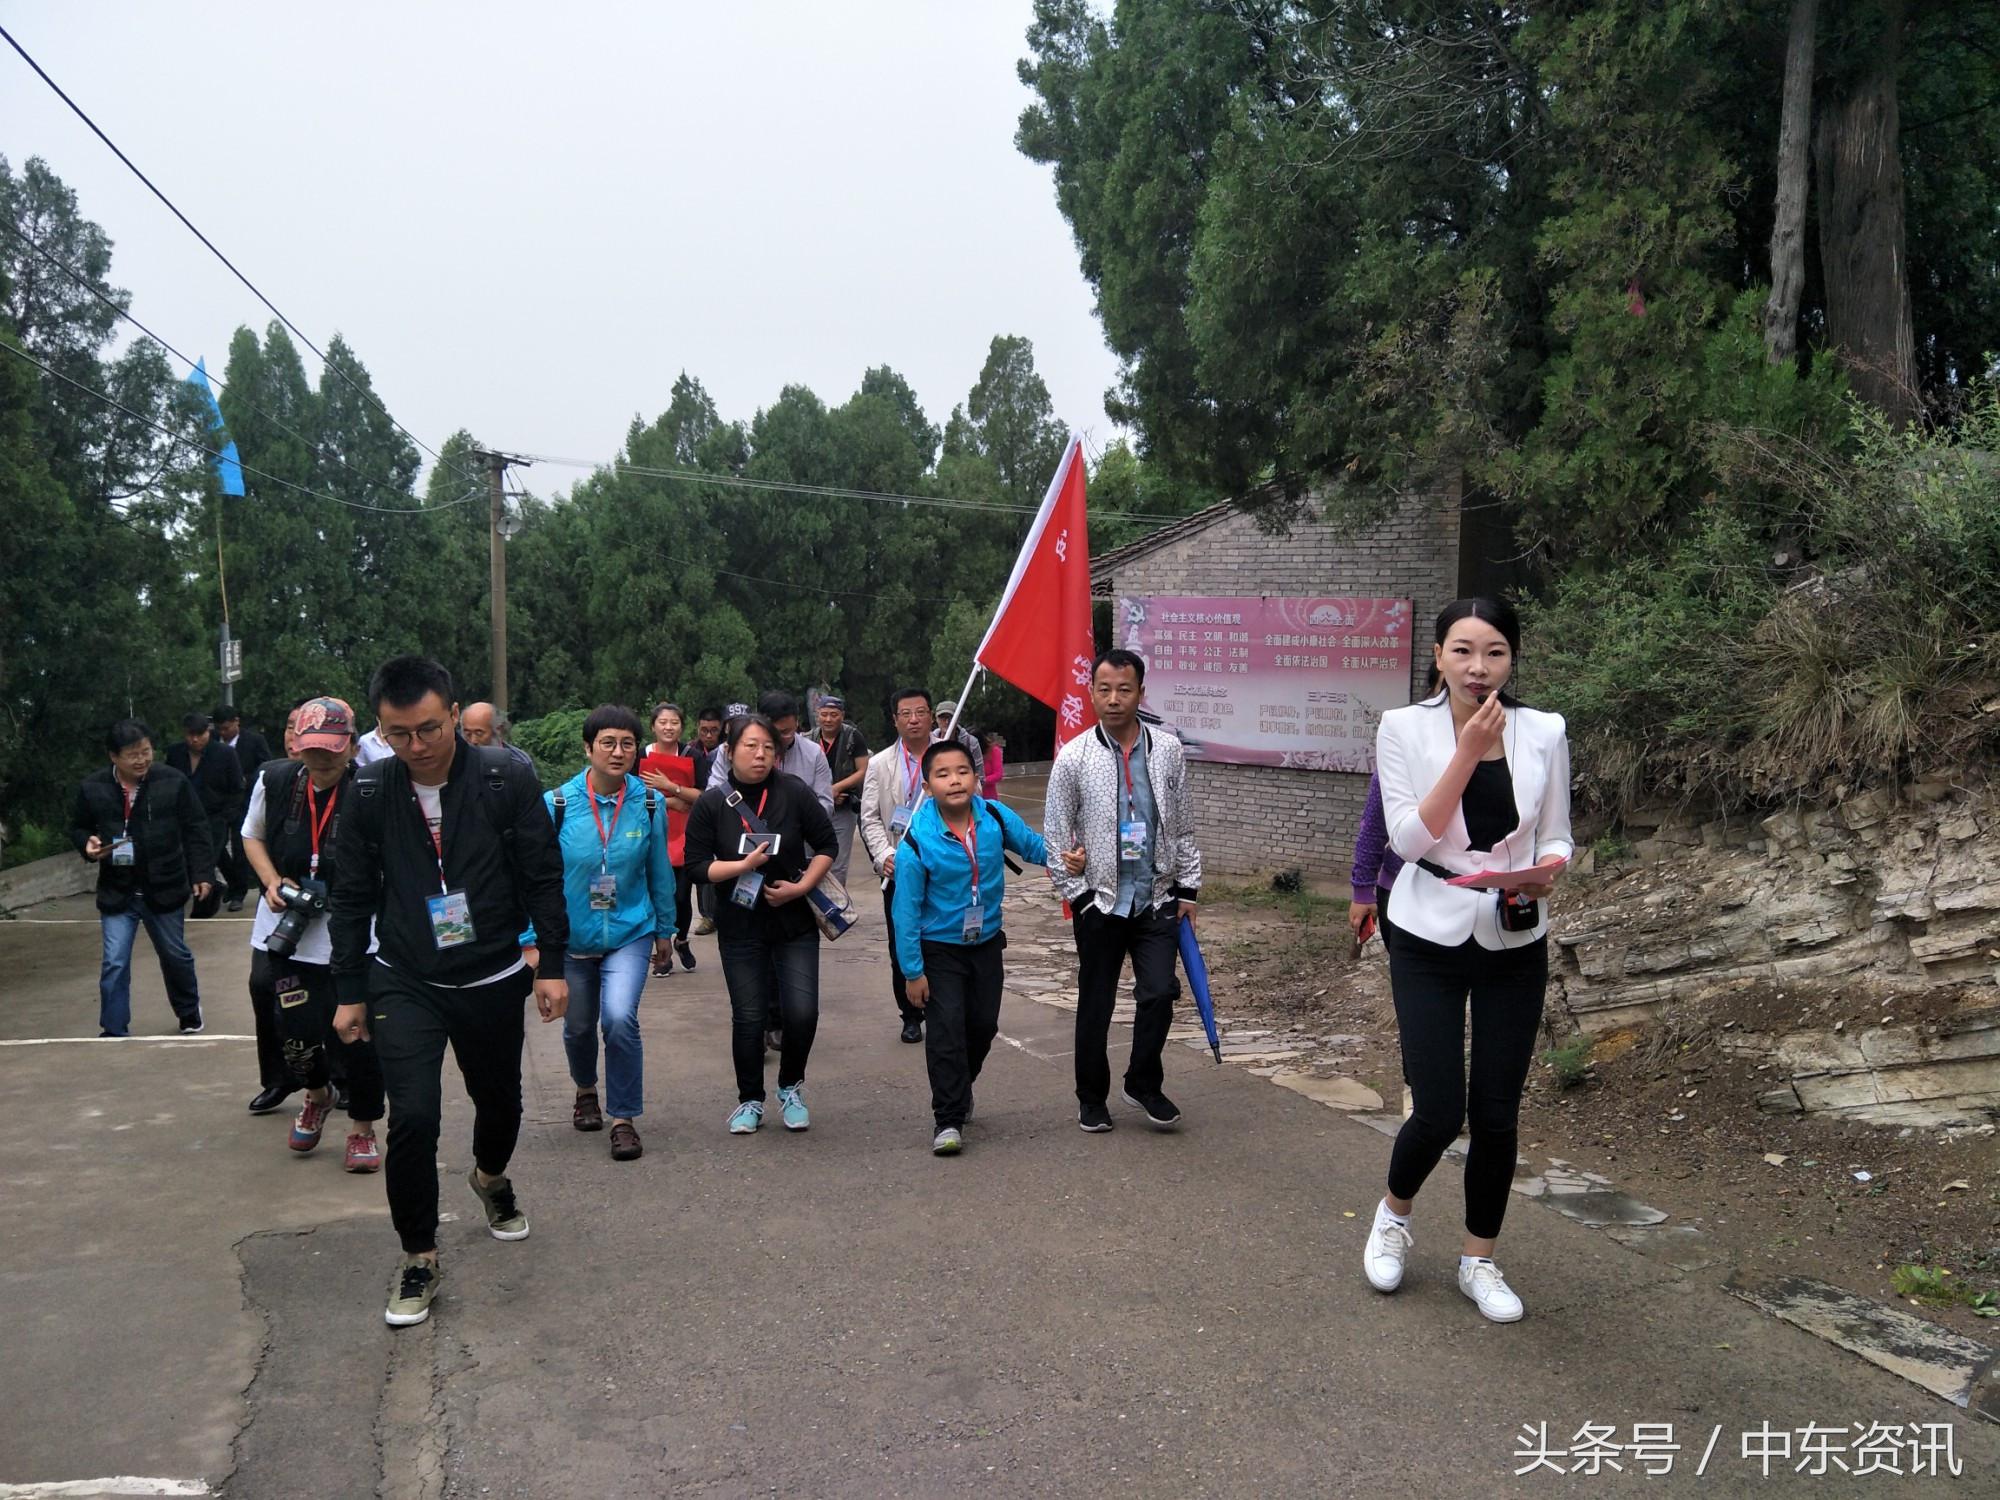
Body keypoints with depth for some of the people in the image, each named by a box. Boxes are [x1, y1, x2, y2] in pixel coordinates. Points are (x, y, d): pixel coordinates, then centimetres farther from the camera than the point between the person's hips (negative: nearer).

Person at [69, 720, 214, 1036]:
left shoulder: (173, 782, -10)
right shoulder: (92, 788, -6)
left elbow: (196, 830, -4)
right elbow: (77, 828, 10)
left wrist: (201, 873, -8)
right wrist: (88, 844, -13)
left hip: (164, 888, 0)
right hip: (117, 892, 0)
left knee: (175, 956, 17)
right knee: (115, 963, -4)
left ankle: (189, 1013, 40)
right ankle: (114, 1031, 8)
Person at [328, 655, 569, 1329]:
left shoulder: (504, 779, -12)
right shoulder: (370, 792, -8)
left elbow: (543, 876, -5)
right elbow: (353, 898, 2)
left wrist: (552, 964, -6)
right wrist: (350, 991, 3)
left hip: (493, 980, 1)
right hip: (404, 984, 0)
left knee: (499, 1103, 15)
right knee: (413, 1116, -13)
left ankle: (490, 1177, 50)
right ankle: (418, 1257, 8)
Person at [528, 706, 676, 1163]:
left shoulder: (649, 803, -7)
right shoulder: (558, 804, -12)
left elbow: (659, 872, 4)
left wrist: (664, 930, 12)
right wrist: (531, 940, -9)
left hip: (630, 933, -1)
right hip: (571, 936, 1)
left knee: (620, 1018, -20)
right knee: (578, 1026, 17)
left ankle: (624, 1118, -2)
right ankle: (586, 1090, 49)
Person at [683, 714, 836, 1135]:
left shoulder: (794, 792, -6)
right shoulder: (712, 803, -5)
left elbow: (826, 844, 1)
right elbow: (696, 865, -5)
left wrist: (801, 886, -11)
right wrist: (744, 865, -18)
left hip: (795, 922, 0)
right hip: (740, 927, 0)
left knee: (802, 1011, -7)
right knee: (748, 1017, 5)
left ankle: (791, 1087, 20)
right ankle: (750, 1100, 26)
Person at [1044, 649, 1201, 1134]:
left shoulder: (1168, 750, 2)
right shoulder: (1074, 757, -5)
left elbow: (1184, 826, 9)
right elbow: (1055, 835, -2)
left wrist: (1188, 888, 6)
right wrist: (1077, 894, -6)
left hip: (1158, 898, 2)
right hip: (1100, 900, -1)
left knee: (1159, 992, -7)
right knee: (1095, 1003, 8)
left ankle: (1143, 1084, 17)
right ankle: (1092, 1098, 26)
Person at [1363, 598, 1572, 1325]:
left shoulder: (1544, 733, -1)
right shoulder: (1404, 727, -7)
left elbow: (1556, 836, 6)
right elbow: (1409, 836, -14)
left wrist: (1546, 872, -17)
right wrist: (1468, 751, -20)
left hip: (1515, 944, 2)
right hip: (1430, 941, -2)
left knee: (1497, 1113, 6)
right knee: (1439, 1110, -5)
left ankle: (1479, 1260, 27)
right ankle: (1393, 1213, 27)